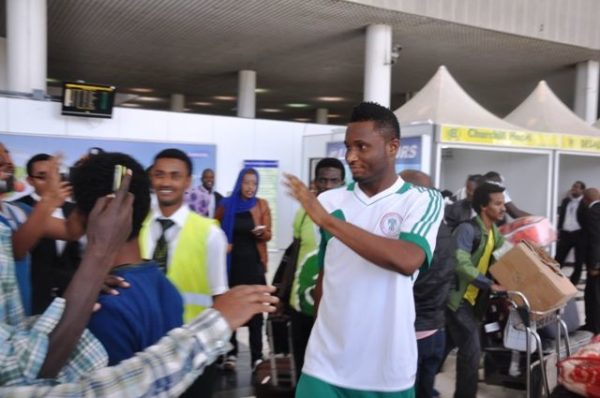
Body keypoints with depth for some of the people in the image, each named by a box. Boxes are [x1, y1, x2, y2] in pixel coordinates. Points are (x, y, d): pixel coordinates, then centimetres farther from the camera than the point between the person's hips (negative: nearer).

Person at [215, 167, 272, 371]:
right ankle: (231, 353, 15)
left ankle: (257, 356, 1)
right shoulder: (227, 204, 0)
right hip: (231, 262, 1)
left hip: (254, 263, -1)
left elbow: (268, 235, -2)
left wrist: (261, 232, -24)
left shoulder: (262, 205, 0)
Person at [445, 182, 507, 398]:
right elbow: (461, 265, -28)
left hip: (474, 300, 8)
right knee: (471, 350, -6)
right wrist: (491, 284, -31)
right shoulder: (467, 229, -18)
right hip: (458, 298, -8)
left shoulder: (495, 233, 10)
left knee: (445, 346, 17)